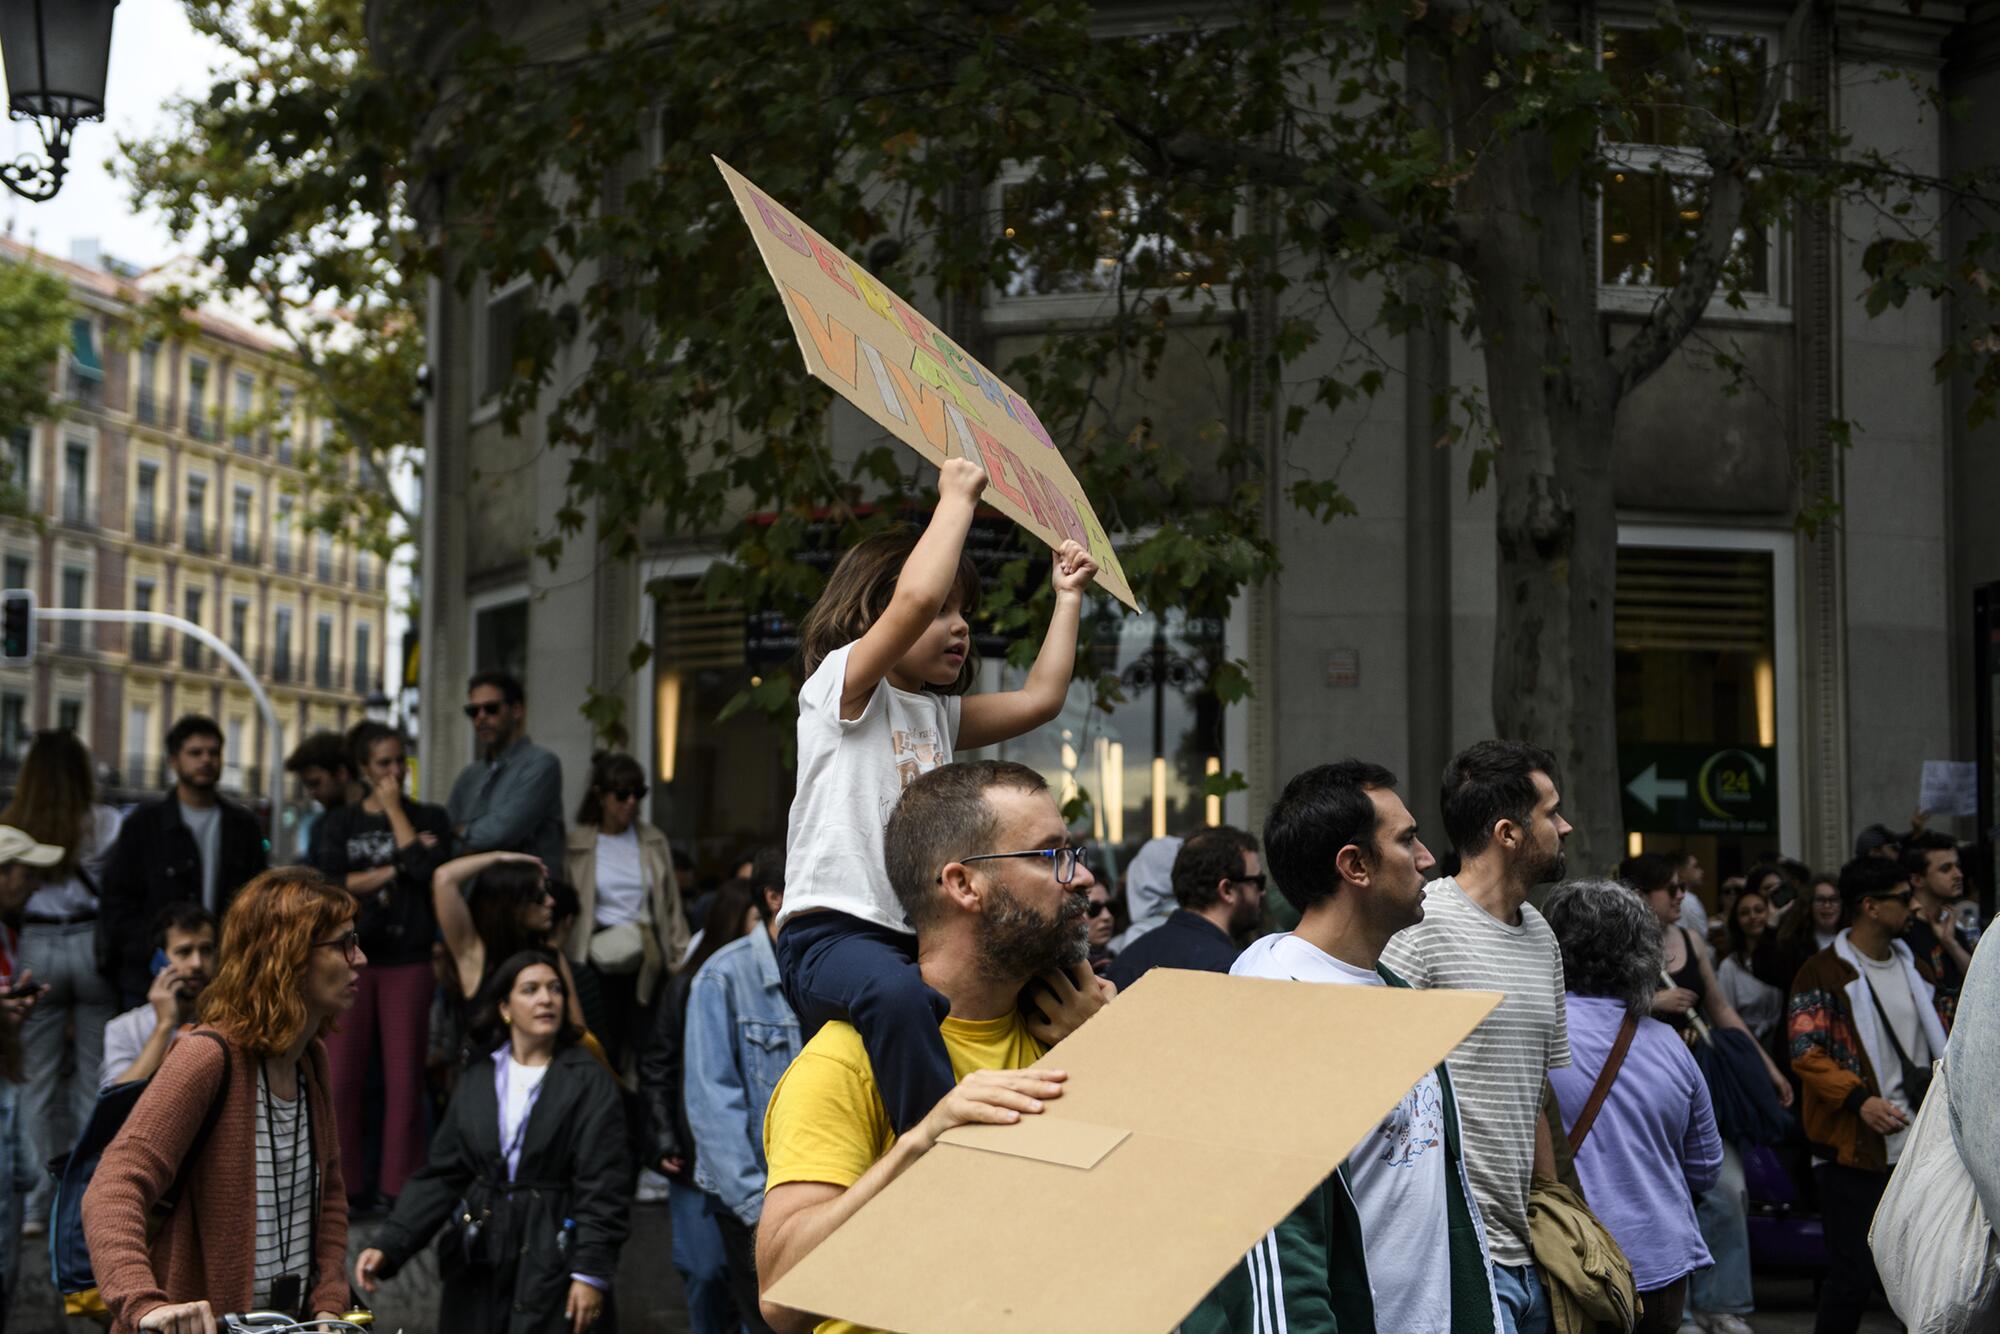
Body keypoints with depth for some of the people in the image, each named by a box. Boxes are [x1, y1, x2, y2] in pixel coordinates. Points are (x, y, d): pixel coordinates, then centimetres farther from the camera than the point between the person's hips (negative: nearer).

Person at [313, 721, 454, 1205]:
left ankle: (399, 1188, 3)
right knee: (341, 1078, -4)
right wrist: (395, 868, -7)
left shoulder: (428, 818, 10)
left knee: (404, 1079, -3)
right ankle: (342, 1187, 5)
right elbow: (332, 885, -2)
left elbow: (431, 870, -9)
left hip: (408, 961, 0)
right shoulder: (340, 822, 12)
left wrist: (394, 810, -3)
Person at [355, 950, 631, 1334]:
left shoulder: (588, 1081, -2)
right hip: (479, 1263, 4)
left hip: (552, 1263, -4)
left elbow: (602, 1186, -6)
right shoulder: (477, 1080, 9)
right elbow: (441, 1175, 7)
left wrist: (591, 1272, -13)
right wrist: (389, 1245, -5)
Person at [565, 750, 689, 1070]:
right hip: (600, 957, -2)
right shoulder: (575, 845, 1)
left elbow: (672, 906, 13)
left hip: (647, 957, 2)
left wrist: (681, 957, 7)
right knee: (604, 1049, -2)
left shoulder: (654, 842, 11)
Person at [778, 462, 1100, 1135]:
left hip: (916, 944, 9)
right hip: (832, 934, -9)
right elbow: (917, 597, -17)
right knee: (895, 994, -41)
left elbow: (1039, 699, 21)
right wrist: (957, 496, -6)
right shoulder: (839, 686, -1)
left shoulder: (940, 714, 24)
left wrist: (1068, 597, 28)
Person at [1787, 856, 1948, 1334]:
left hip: (1920, 1146, 7)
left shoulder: (1911, 965, 13)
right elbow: (1806, 1056, -15)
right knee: (1852, 1277, -4)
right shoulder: (1823, 972, -9)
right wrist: (1859, 1100, -26)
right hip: (1855, 1150, -7)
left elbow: (1937, 1038, 22)